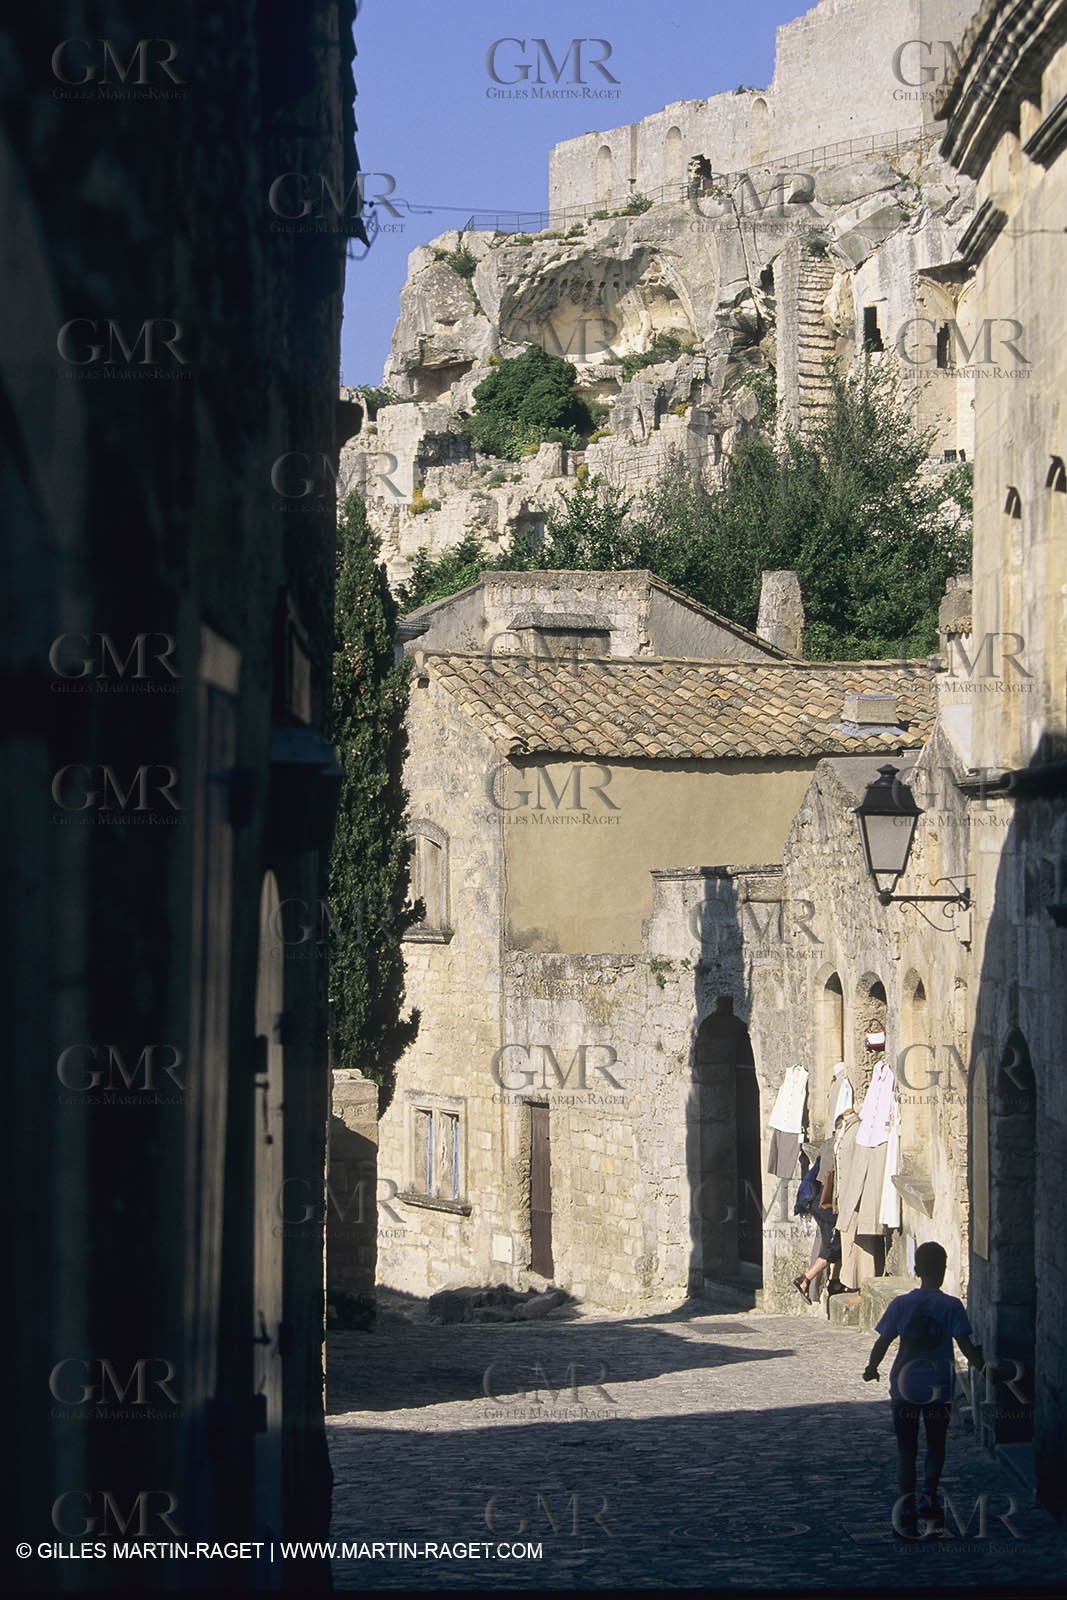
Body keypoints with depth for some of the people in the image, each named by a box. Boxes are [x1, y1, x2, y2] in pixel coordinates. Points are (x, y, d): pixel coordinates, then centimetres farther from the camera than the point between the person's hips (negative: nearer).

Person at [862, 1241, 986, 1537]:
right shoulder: (951, 1306, -9)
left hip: (904, 1387, 0)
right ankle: (929, 1497, 9)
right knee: (936, 1445, 17)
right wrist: (983, 1367, 6)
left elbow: (882, 1342, -2)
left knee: (906, 1448, 7)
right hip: (939, 1387, 0)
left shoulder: (900, 1305, -6)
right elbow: (966, 1344, -11)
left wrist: (871, 1369, 15)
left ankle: (907, 1501, -3)